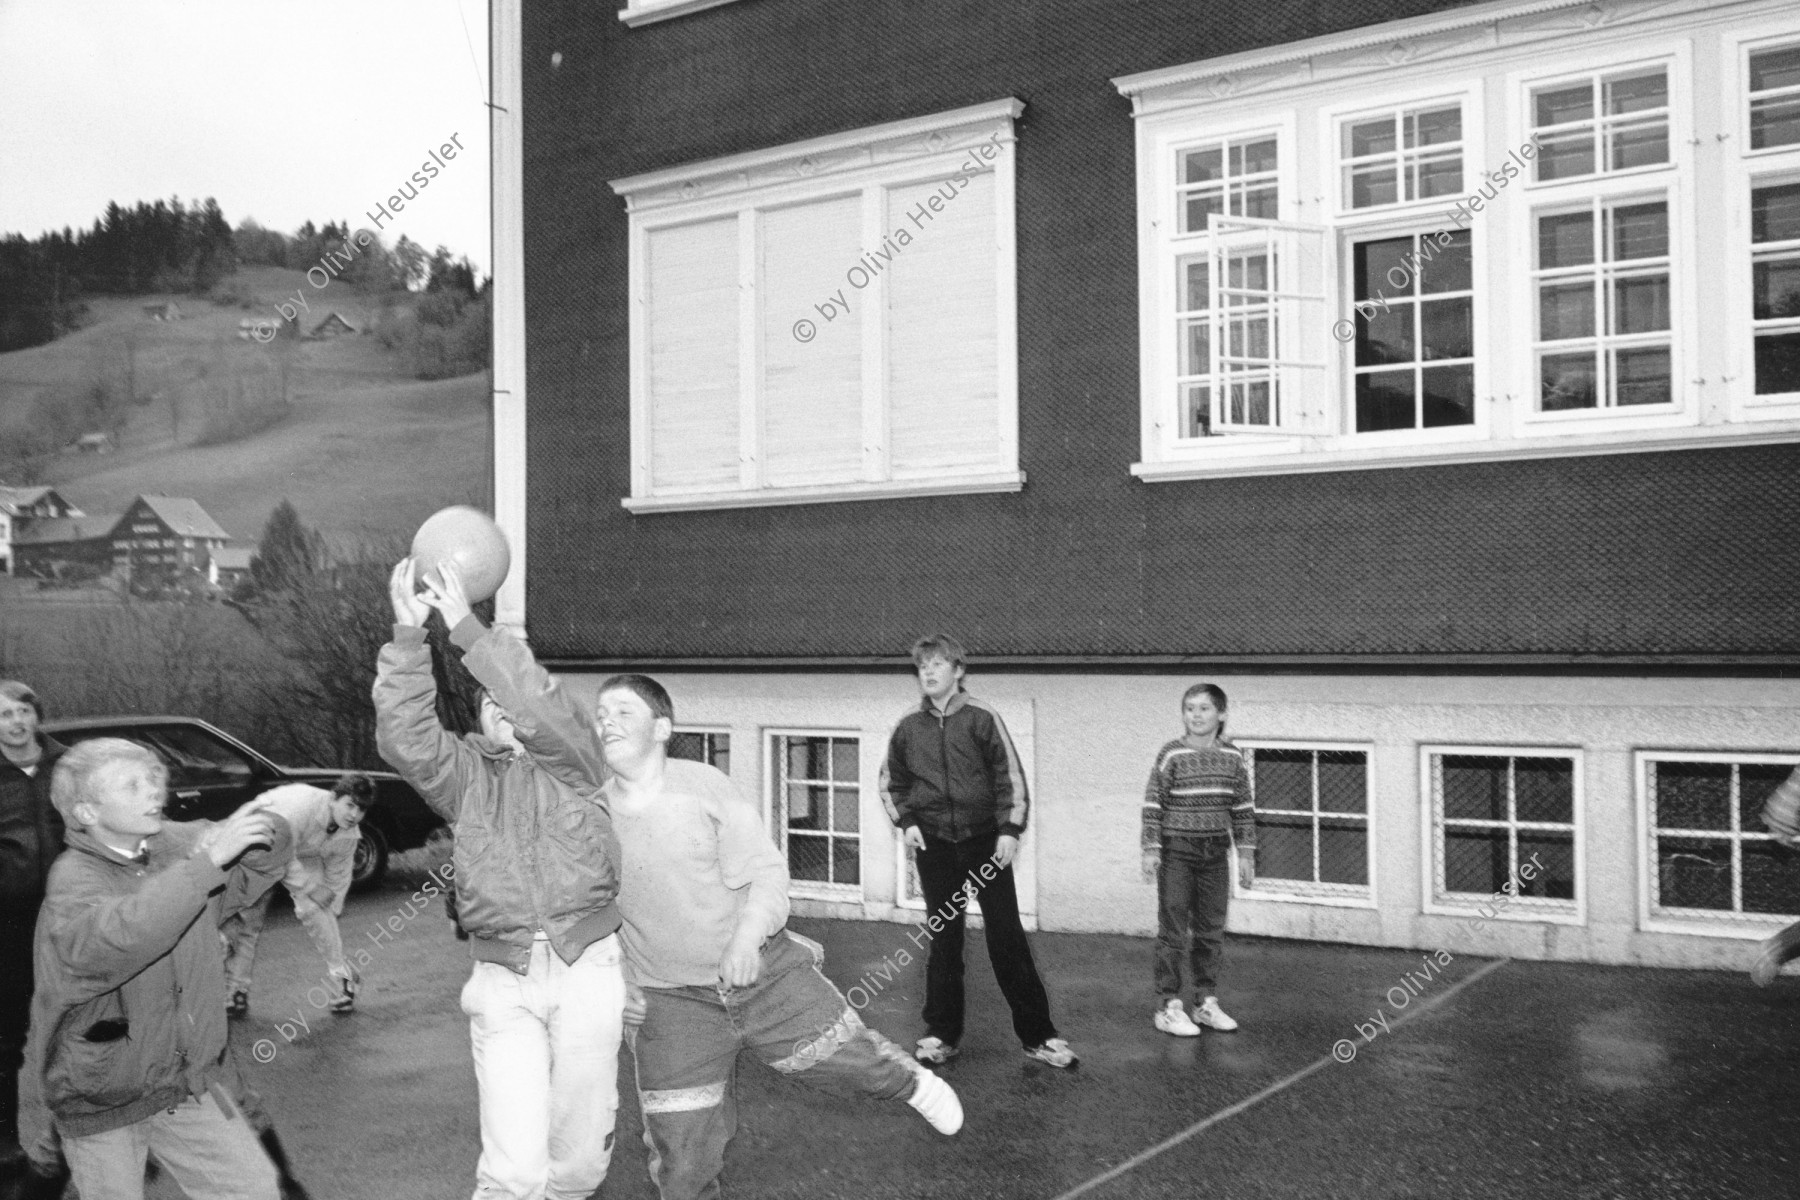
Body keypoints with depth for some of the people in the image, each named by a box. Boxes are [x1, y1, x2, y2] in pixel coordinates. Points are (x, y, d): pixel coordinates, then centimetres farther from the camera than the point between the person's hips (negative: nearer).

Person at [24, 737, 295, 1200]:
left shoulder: (176, 844, -4)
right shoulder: (73, 880, -18)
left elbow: (271, 853, 3)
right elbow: (115, 941, -39)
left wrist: (263, 833, -21)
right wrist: (208, 861, -40)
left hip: (189, 1083, 5)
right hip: (101, 1099, -4)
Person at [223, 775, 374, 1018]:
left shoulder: (348, 834, -19)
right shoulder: (300, 805, -41)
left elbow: (338, 876, -5)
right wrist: (310, 887, -33)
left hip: (303, 857, 3)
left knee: (314, 909, -17)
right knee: (246, 918, -8)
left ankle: (342, 980, -6)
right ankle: (236, 990, 7)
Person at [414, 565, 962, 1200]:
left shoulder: (704, 785, -11)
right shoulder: (590, 785, -7)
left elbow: (763, 871, -11)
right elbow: (536, 702, -18)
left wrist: (749, 934, -30)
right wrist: (466, 628, -26)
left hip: (763, 973, -1)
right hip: (672, 1001, 2)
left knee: (846, 1059, 10)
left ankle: (910, 1082, 43)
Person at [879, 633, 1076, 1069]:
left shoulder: (981, 718, -4)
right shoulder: (909, 727, 4)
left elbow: (1010, 776, -4)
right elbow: (891, 782, 17)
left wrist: (1010, 829, -11)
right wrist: (905, 821, 3)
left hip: (985, 840, -2)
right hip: (934, 844, 2)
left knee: (1007, 935, -3)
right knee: (944, 939, 7)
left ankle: (1038, 1035, 5)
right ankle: (942, 1034, 17)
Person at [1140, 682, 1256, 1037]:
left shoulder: (1232, 757, 4)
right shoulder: (1171, 754, -8)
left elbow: (1243, 808, 10)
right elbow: (1153, 805, -6)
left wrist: (1246, 853, 7)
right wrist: (1151, 850, -10)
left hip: (1216, 852, 4)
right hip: (1177, 851, -4)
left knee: (1211, 931, 11)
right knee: (1173, 931, 0)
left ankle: (1206, 1002, 22)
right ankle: (1168, 1006, 7)